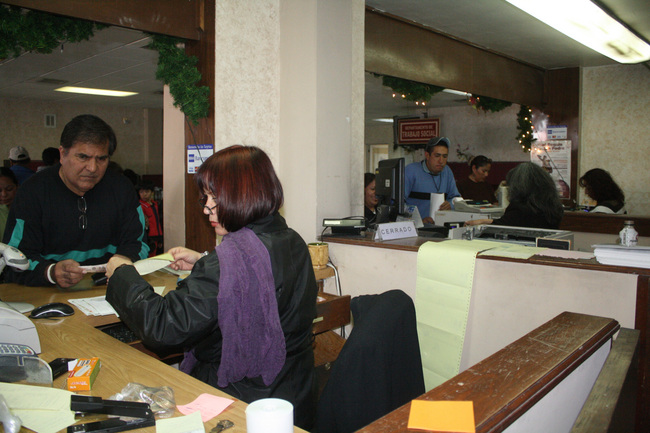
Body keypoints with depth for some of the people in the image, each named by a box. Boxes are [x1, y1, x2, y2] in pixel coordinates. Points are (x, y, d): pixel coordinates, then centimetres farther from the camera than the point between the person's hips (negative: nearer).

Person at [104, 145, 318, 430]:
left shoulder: (234, 255, -28)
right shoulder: (294, 243, 0)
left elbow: (162, 327, -24)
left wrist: (122, 275, -8)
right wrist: (203, 264, 17)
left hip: (245, 402, -8)